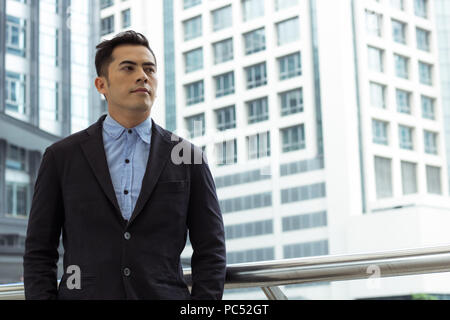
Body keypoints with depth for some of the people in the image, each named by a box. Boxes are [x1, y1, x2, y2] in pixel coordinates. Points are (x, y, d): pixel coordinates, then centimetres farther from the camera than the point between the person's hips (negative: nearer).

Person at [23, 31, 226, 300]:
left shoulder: (190, 158, 8)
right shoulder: (62, 156, 8)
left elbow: (211, 251, 8)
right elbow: (39, 252, 9)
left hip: (164, 295, 1)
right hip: (84, 295, 0)